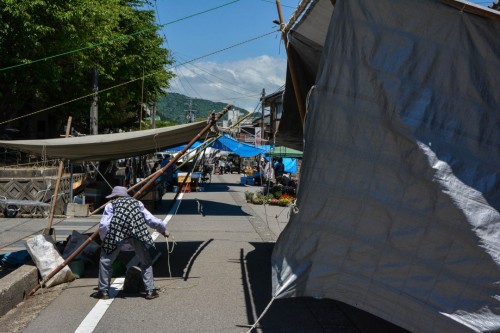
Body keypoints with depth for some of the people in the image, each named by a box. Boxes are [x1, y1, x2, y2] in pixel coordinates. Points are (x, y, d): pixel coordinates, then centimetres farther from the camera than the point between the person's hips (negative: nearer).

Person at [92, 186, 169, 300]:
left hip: (117, 232, -2)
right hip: (138, 231, 2)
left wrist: (104, 240, 23)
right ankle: (150, 291, 14)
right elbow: (152, 220, 27)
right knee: (146, 262, 19)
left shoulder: (110, 205, 23)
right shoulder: (137, 202, 31)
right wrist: (163, 229, 42)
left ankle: (103, 291, 20)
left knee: (105, 261, 17)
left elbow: (103, 225, 9)